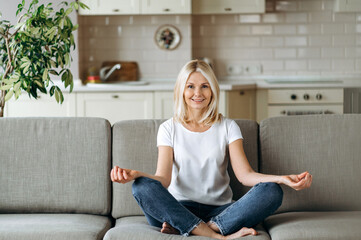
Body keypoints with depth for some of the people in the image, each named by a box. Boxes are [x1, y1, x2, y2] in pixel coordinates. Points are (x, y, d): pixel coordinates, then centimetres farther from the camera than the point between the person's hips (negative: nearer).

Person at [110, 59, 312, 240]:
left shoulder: (228, 127, 9)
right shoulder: (169, 129, 7)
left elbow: (245, 175, -3)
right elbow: (164, 178, -5)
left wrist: (282, 178, -21)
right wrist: (135, 174, -27)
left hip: (220, 210, 1)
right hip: (180, 208, -1)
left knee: (272, 192, -24)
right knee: (143, 187, -30)